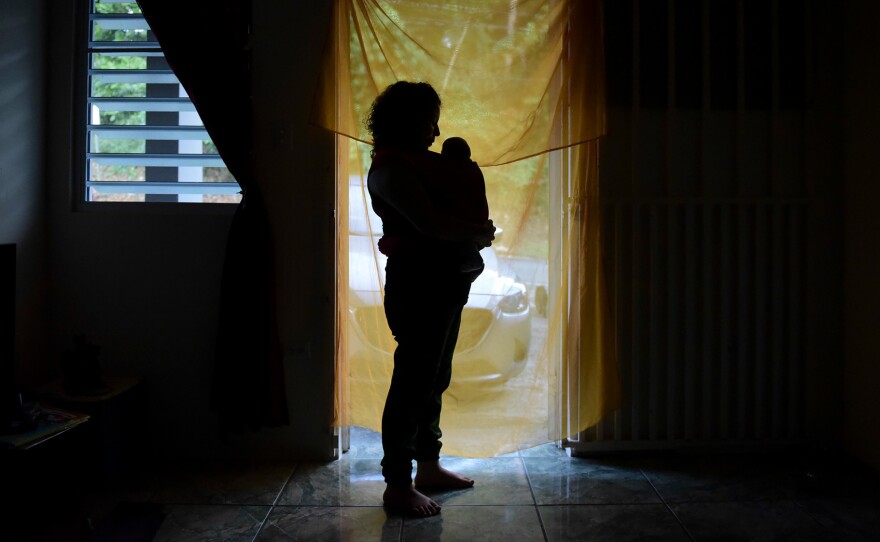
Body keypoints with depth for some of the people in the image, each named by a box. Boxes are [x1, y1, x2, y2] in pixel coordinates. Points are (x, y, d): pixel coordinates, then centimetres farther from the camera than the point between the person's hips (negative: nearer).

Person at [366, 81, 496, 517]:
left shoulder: (422, 163, 16)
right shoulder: (392, 169, -13)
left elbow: (446, 211, 20)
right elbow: (429, 223, -22)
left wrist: (476, 232, -1)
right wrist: (479, 234, -10)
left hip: (444, 283, 10)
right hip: (418, 284, -10)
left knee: (434, 379, 16)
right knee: (413, 382, -4)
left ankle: (428, 466, 29)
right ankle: (397, 485, 6)